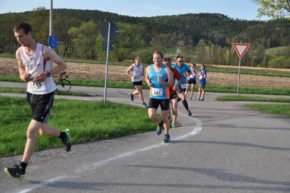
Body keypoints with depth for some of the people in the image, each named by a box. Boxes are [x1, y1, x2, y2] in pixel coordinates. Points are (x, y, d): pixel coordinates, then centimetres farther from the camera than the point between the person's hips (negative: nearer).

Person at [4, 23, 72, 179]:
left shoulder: (44, 51, -17)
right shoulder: (19, 52, -2)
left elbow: (63, 65, -7)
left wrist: (47, 74, -22)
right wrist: (23, 76, -10)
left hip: (45, 94, -6)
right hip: (31, 93, 6)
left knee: (31, 131, -11)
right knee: (43, 131, 18)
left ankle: (22, 168, -2)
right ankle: (63, 135, 49)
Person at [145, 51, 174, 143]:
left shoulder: (166, 69, -10)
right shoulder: (149, 68, 1)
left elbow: (171, 84, -11)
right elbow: (146, 78, 21)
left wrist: (163, 82, -29)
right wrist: (148, 82, -2)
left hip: (164, 97, -2)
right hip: (153, 96, 2)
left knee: (165, 117, 7)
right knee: (151, 115, -13)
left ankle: (167, 135, 28)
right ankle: (160, 123, 21)